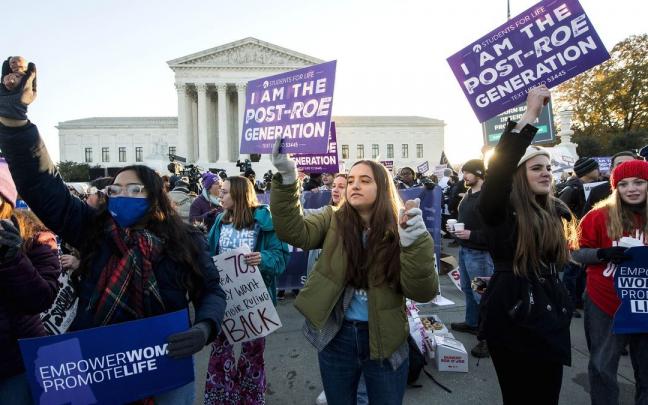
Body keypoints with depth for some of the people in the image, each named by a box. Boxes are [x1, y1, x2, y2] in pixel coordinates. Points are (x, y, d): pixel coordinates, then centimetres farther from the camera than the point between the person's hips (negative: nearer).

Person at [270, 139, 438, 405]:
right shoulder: (333, 221, -3)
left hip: (384, 341, -1)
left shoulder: (398, 230, -7)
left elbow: (422, 292, -16)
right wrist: (287, 178, -32)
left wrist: (416, 242, -31)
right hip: (337, 337, 1)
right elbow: (293, 231, -20)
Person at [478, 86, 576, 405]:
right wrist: (530, 115, -31)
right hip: (512, 316, -6)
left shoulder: (556, 211, 6)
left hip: (551, 315, 7)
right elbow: (498, 168, -32)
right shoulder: (501, 209, -13)